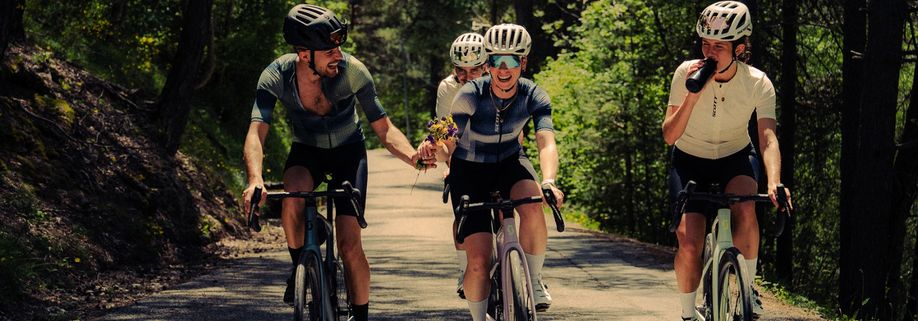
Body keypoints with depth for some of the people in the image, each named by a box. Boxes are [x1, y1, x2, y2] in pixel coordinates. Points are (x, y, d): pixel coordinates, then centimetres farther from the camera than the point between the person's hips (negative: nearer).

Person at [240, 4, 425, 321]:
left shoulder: (351, 70, -27)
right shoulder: (277, 76, -26)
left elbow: (384, 128, -22)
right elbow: (256, 132, -34)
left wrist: (414, 157, -42)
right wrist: (255, 180, -53)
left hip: (348, 152, -1)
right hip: (307, 152, 1)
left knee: (350, 245, -13)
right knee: (293, 196, -34)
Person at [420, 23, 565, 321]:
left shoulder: (534, 96, -20)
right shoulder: (470, 95, -24)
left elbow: (547, 143, -33)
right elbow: (448, 148, -20)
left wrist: (549, 181, -53)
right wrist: (434, 149, -45)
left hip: (509, 162, 1)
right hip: (470, 170, -1)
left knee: (532, 205, -35)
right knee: (478, 262, -13)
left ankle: (534, 280, -12)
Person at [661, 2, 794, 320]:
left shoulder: (758, 83, -21)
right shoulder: (686, 73, -21)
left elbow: (768, 138, -29)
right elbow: (669, 135, -21)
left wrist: (774, 182, -46)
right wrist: (692, 96, -36)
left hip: (735, 157, 0)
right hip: (690, 161, 0)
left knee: (745, 209, -32)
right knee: (689, 241, -17)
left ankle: (747, 288, -11)